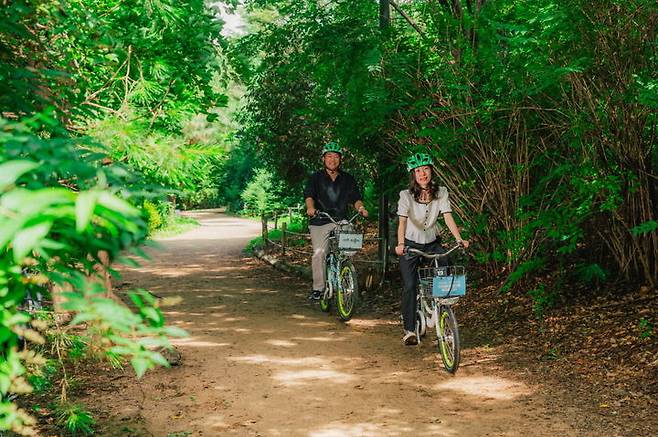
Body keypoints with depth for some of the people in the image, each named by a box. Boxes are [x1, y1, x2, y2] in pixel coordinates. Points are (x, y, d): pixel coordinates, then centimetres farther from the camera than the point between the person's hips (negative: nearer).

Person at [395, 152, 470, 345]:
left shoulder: (441, 193, -6)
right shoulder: (406, 195, -14)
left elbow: (448, 217, -15)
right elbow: (402, 221, -24)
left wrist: (459, 239, -29)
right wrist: (400, 244, -41)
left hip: (432, 243, 2)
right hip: (411, 244, -2)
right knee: (409, 286, -9)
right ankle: (409, 330, -2)